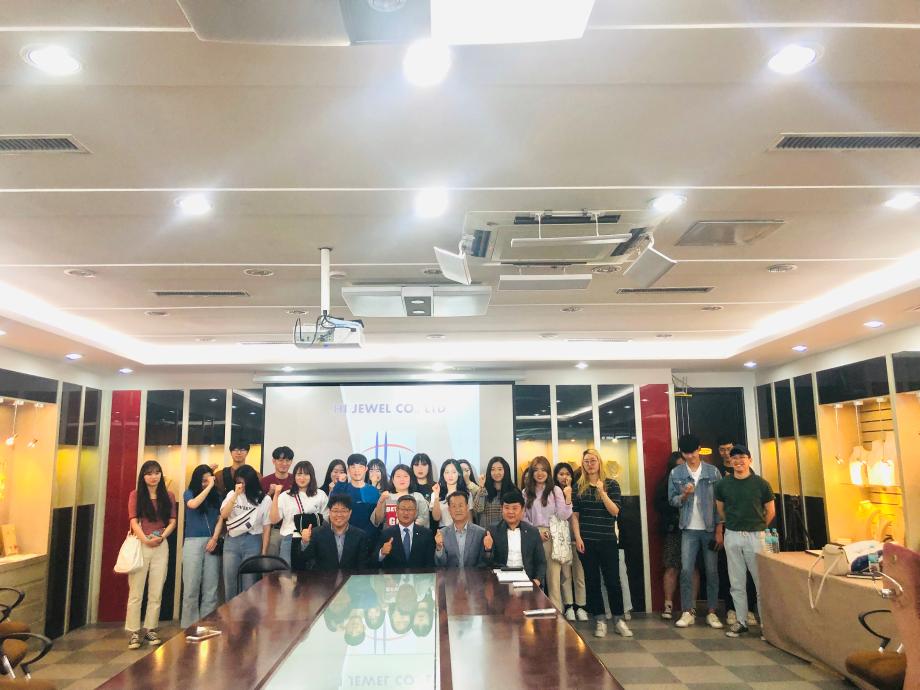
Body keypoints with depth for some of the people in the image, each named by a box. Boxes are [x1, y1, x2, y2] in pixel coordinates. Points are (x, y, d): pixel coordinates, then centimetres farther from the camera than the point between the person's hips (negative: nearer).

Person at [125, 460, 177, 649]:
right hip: (140, 545, -2)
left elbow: (172, 522, 5)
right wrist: (145, 539, -18)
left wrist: (162, 536, -13)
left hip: (161, 546, 2)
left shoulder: (168, 496, 9)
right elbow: (133, 521, -5)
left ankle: (151, 630, 15)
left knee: (156, 592, 6)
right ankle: (134, 632, 7)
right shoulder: (135, 495, 3)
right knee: (136, 591, 0)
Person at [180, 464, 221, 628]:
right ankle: (189, 625, 8)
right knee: (191, 587, -1)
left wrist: (215, 538, -7)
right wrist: (209, 487, -16)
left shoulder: (215, 496, 10)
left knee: (211, 587, 3)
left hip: (212, 542, 2)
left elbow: (220, 519, 6)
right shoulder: (189, 493, 4)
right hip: (193, 542, -2)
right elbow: (193, 505, -19)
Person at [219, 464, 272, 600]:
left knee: (249, 583, 4)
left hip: (252, 542, -2)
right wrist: (236, 495, -16)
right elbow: (223, 515, -9)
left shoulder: (264, 499, -2)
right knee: (229, 581, 8)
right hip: (231, 541, 2)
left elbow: (267, 527, -1)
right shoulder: (232, 495, 5)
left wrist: (264, 552, -3)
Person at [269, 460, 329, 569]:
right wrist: (276, 495, -8)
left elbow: (327, 519, 9)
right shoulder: (285, 496, 5)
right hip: (290, 541, 0)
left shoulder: (320, 495, 5)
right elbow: (274, 520, -3)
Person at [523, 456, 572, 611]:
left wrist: (568, 498, -19)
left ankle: (556, 610, 4)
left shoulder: (555, 490, 1)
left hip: (553, 537, -2)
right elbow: (524, 517, 8)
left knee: (553, 574, -5)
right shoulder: (526, 492, 6)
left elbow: (563, 516, -5)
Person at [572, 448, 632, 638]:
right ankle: (600, 620, 16)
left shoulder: (611, 484, 0)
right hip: (586, 541, 1)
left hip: (607, 540, -1)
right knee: (592, 580, 6)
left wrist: (602, 492, -18)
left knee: (613, 580, 0)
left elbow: (615, 511, -8)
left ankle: (618, 620, 13)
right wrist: (578, 538, -5)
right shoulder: (579, 487, 4)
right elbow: (574, 515, 4)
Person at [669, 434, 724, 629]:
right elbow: (672, 501, 3)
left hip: (710, 529, 0)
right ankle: (688, 612, 4)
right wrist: (684, 495, -19)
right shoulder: (676, 473, 1)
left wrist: (719, 530, -5)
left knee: (712, 571, 5)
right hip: (689, 530, 0)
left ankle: (712, 612, 14)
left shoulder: (713, 472, -2)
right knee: (686, 571, -3)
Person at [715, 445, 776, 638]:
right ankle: (741, 621, 17)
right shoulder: (723, 485, 3)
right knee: (737, 583, 8)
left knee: (761, 581, -2)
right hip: (732, 536, 2)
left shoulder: (761, 484, -3)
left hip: (755, 536, -2)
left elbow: (770, 511, 7)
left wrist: (758, 527, 12)